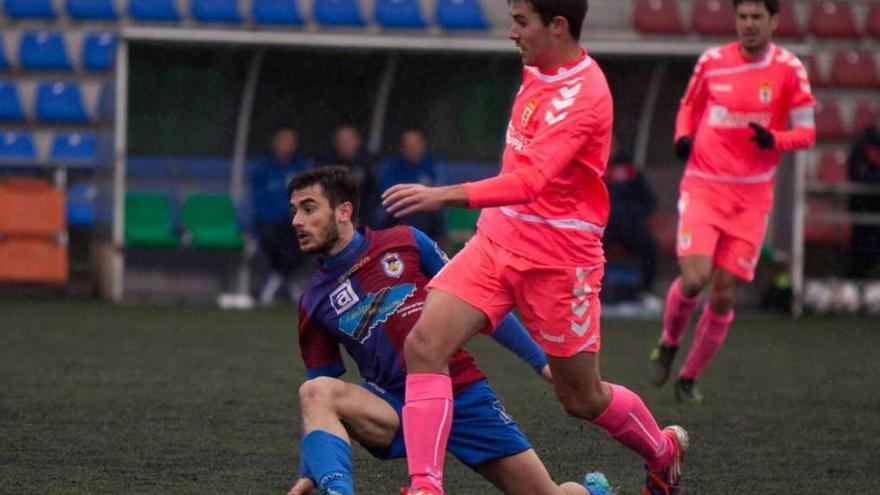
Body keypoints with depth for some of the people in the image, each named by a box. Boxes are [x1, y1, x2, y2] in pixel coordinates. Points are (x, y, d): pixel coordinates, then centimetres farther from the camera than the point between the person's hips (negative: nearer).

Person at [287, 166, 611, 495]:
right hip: (395, 411, 1)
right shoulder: (315, 301, 4)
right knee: (316, 393, -28)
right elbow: (320, 401, 7)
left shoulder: (406, 243, 0)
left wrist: (540, 361, 7)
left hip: (464, 395, -1)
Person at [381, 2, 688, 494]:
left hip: (558, 258, -7)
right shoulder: (539, 73, 6)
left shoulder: (581, 94, -22)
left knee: (582, 398, 8)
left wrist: (444, 195, -46)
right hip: (499, 237, 7)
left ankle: (664, 450, 38)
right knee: (424, 346, -14)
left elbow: (532, 180, -36)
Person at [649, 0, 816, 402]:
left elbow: (806, 133, 0)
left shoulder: (789, 69, -3)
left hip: (752, 198, 0)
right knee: (694, 278, -18)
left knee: (724, 295, -1)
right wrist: (683, 136, -3)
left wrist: (774, 139, -21)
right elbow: (689, 106, 18)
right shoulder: (712, 62, 1)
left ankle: (690, 377, 19)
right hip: (704, 185, 0)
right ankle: (668, 344, 13)